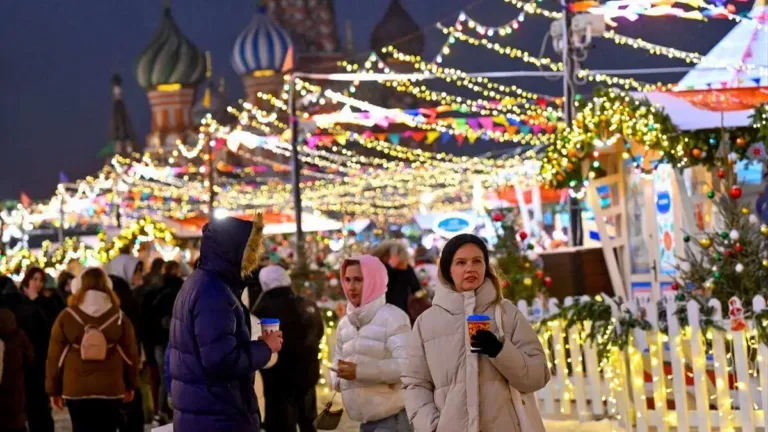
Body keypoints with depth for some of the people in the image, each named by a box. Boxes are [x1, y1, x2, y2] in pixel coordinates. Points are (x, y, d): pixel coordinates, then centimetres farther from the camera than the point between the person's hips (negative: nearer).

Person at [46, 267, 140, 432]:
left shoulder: (66, 317, -2)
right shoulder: (119, 318, 0)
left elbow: (55, 356, 1)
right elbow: (130, 354, 6)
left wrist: (54, 389, 10)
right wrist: (130, 385, 20)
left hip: (75, 388, 0)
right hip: (110, 388, 0)